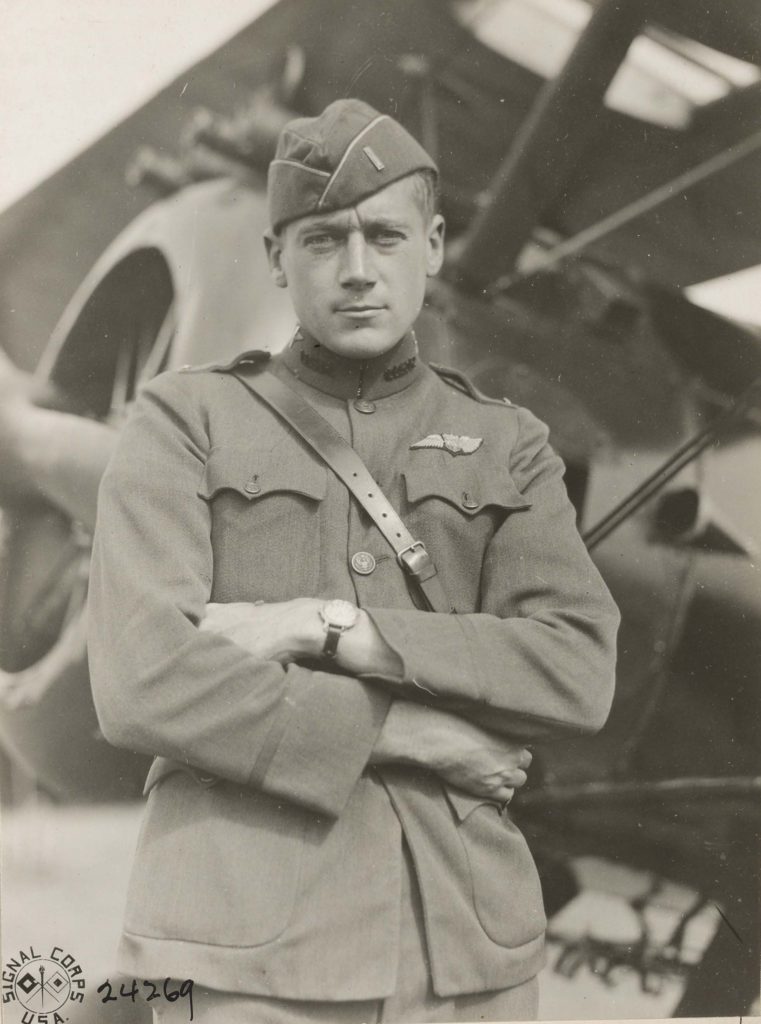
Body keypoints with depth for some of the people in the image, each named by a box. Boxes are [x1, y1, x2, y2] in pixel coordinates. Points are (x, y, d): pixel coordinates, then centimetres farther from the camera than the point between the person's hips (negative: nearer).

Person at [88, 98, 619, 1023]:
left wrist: (327, 630, -13)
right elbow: (143, 685, -10)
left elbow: (579, 673, -5)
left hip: (467, 947, 3)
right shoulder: (183, 422, 2)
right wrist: (406, 729, -10)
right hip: (251, 949, -2)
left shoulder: (508, 446, 9)